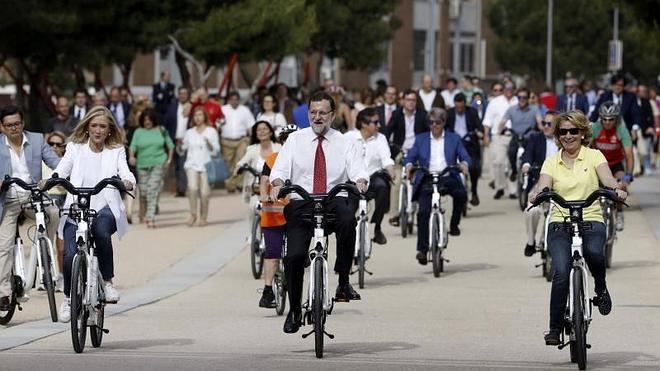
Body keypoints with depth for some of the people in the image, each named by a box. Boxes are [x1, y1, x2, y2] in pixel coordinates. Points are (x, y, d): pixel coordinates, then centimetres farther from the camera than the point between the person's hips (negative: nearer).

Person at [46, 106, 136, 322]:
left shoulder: (116, 151, 10)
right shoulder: (75, 148, 10)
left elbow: (124, 171, -5)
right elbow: (61, 171, 0)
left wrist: (127, 182, -29)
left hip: (105, 208, -1)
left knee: (101, 230, -37)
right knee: (70, 255, -18)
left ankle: (108, 282, -19)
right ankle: (68, 298, 11)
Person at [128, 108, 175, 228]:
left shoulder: (161, 131, 5)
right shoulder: (138, 132, 5)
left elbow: (170, 145, 13)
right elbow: (133, 146, -3)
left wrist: (169, 159, 4)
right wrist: (131, 156, -23)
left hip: (158, 164, -2)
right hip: (142, 165, 2)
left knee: (153, 189, -16)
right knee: (143, 191, 5)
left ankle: (150, 218, -21)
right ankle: (147, 213, 28)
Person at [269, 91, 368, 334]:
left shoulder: (344, 144, 11)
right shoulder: (295, 140, 12)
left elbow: (357, 169, -5)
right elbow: (281, 168, 1)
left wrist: (360, 181, -28)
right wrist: (277, 184, -21)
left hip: (335, 202, -1)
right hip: (301, 204, 1)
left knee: (347, 217, -36)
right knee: (294, 256, -14)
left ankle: (343, 282, -25)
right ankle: (294, 309, 8)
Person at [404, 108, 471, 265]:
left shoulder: (454, 139, 17)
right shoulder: (421, 139, 19)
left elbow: (465, 156, 8)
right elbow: (411, 156, 10)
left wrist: (464, 164, -16)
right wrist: (409, 165, -14)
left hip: (447, 177, 0)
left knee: (461, 193, -31)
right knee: (423, 212, -18)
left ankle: (454, 224, -7)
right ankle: (422, 249, -15)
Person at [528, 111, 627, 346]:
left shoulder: (594, 156, 8)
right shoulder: (551, 162, 12)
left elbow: (607, 178, -9)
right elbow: (544, 185, -4)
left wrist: (616, 189, -32)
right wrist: (537, 193, -28)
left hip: (591, 222, -1)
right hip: (560, 224, 1)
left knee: (594, 253, -35)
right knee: (561, 273, -20)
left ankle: (600, 288, -2)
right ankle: (555, 328, -8)